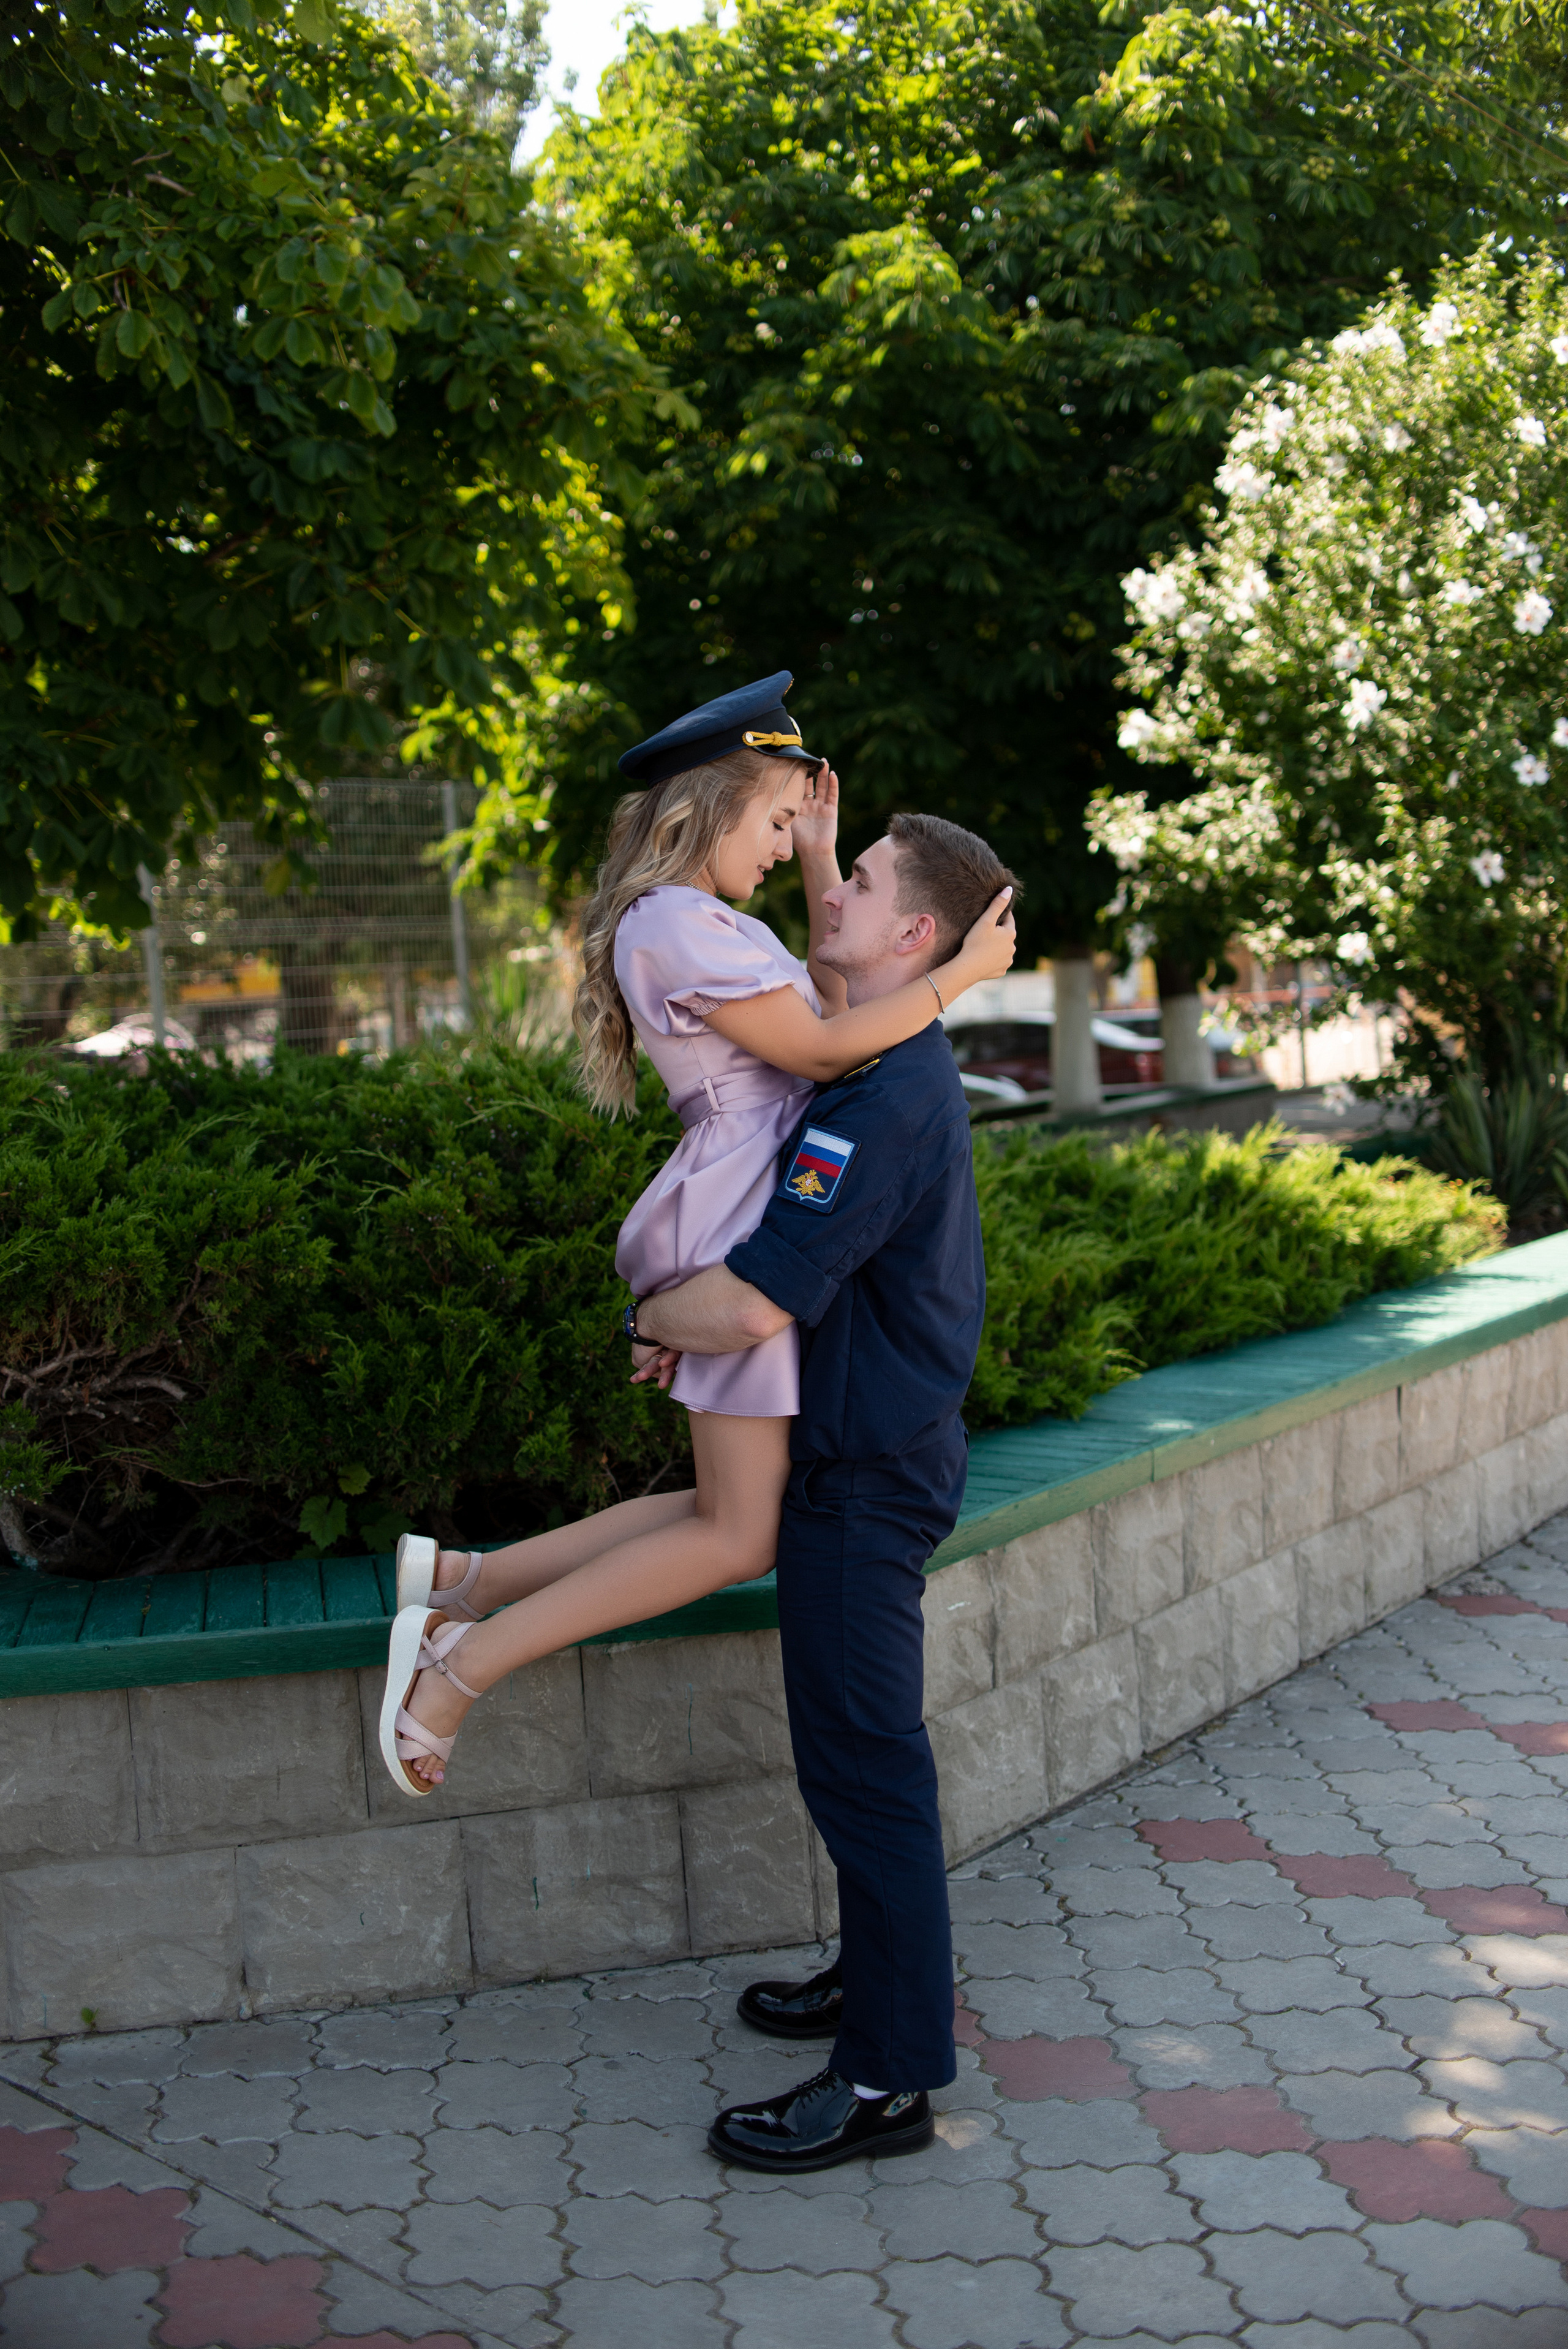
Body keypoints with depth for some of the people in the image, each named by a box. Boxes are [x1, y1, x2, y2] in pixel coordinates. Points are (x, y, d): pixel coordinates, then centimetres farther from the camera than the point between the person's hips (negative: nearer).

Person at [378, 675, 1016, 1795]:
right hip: (738, 1226, -11)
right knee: (738, 1535, -7)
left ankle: (462, 1580, 11)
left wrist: (822, 859, 21)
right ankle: (458, 1667, -5)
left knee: (737, 1513, 10)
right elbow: (822, 1050, -12)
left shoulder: (704, 923, 21)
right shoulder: (678, 923, -13)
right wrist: (960, 974, -7)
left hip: (747, 1225, 11)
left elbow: (837, 995, 24)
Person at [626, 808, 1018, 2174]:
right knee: (856, 1744, 21)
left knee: (863, 1755, -3)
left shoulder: (883, 1101, -24)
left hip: (868, 1470, -10)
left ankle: (890, 2077, 5)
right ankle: (883, 1974, 36)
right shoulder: (911, 1073, 9)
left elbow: (753, 1305, -28)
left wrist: (652, 1317, -9)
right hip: (877, 1447, 10)